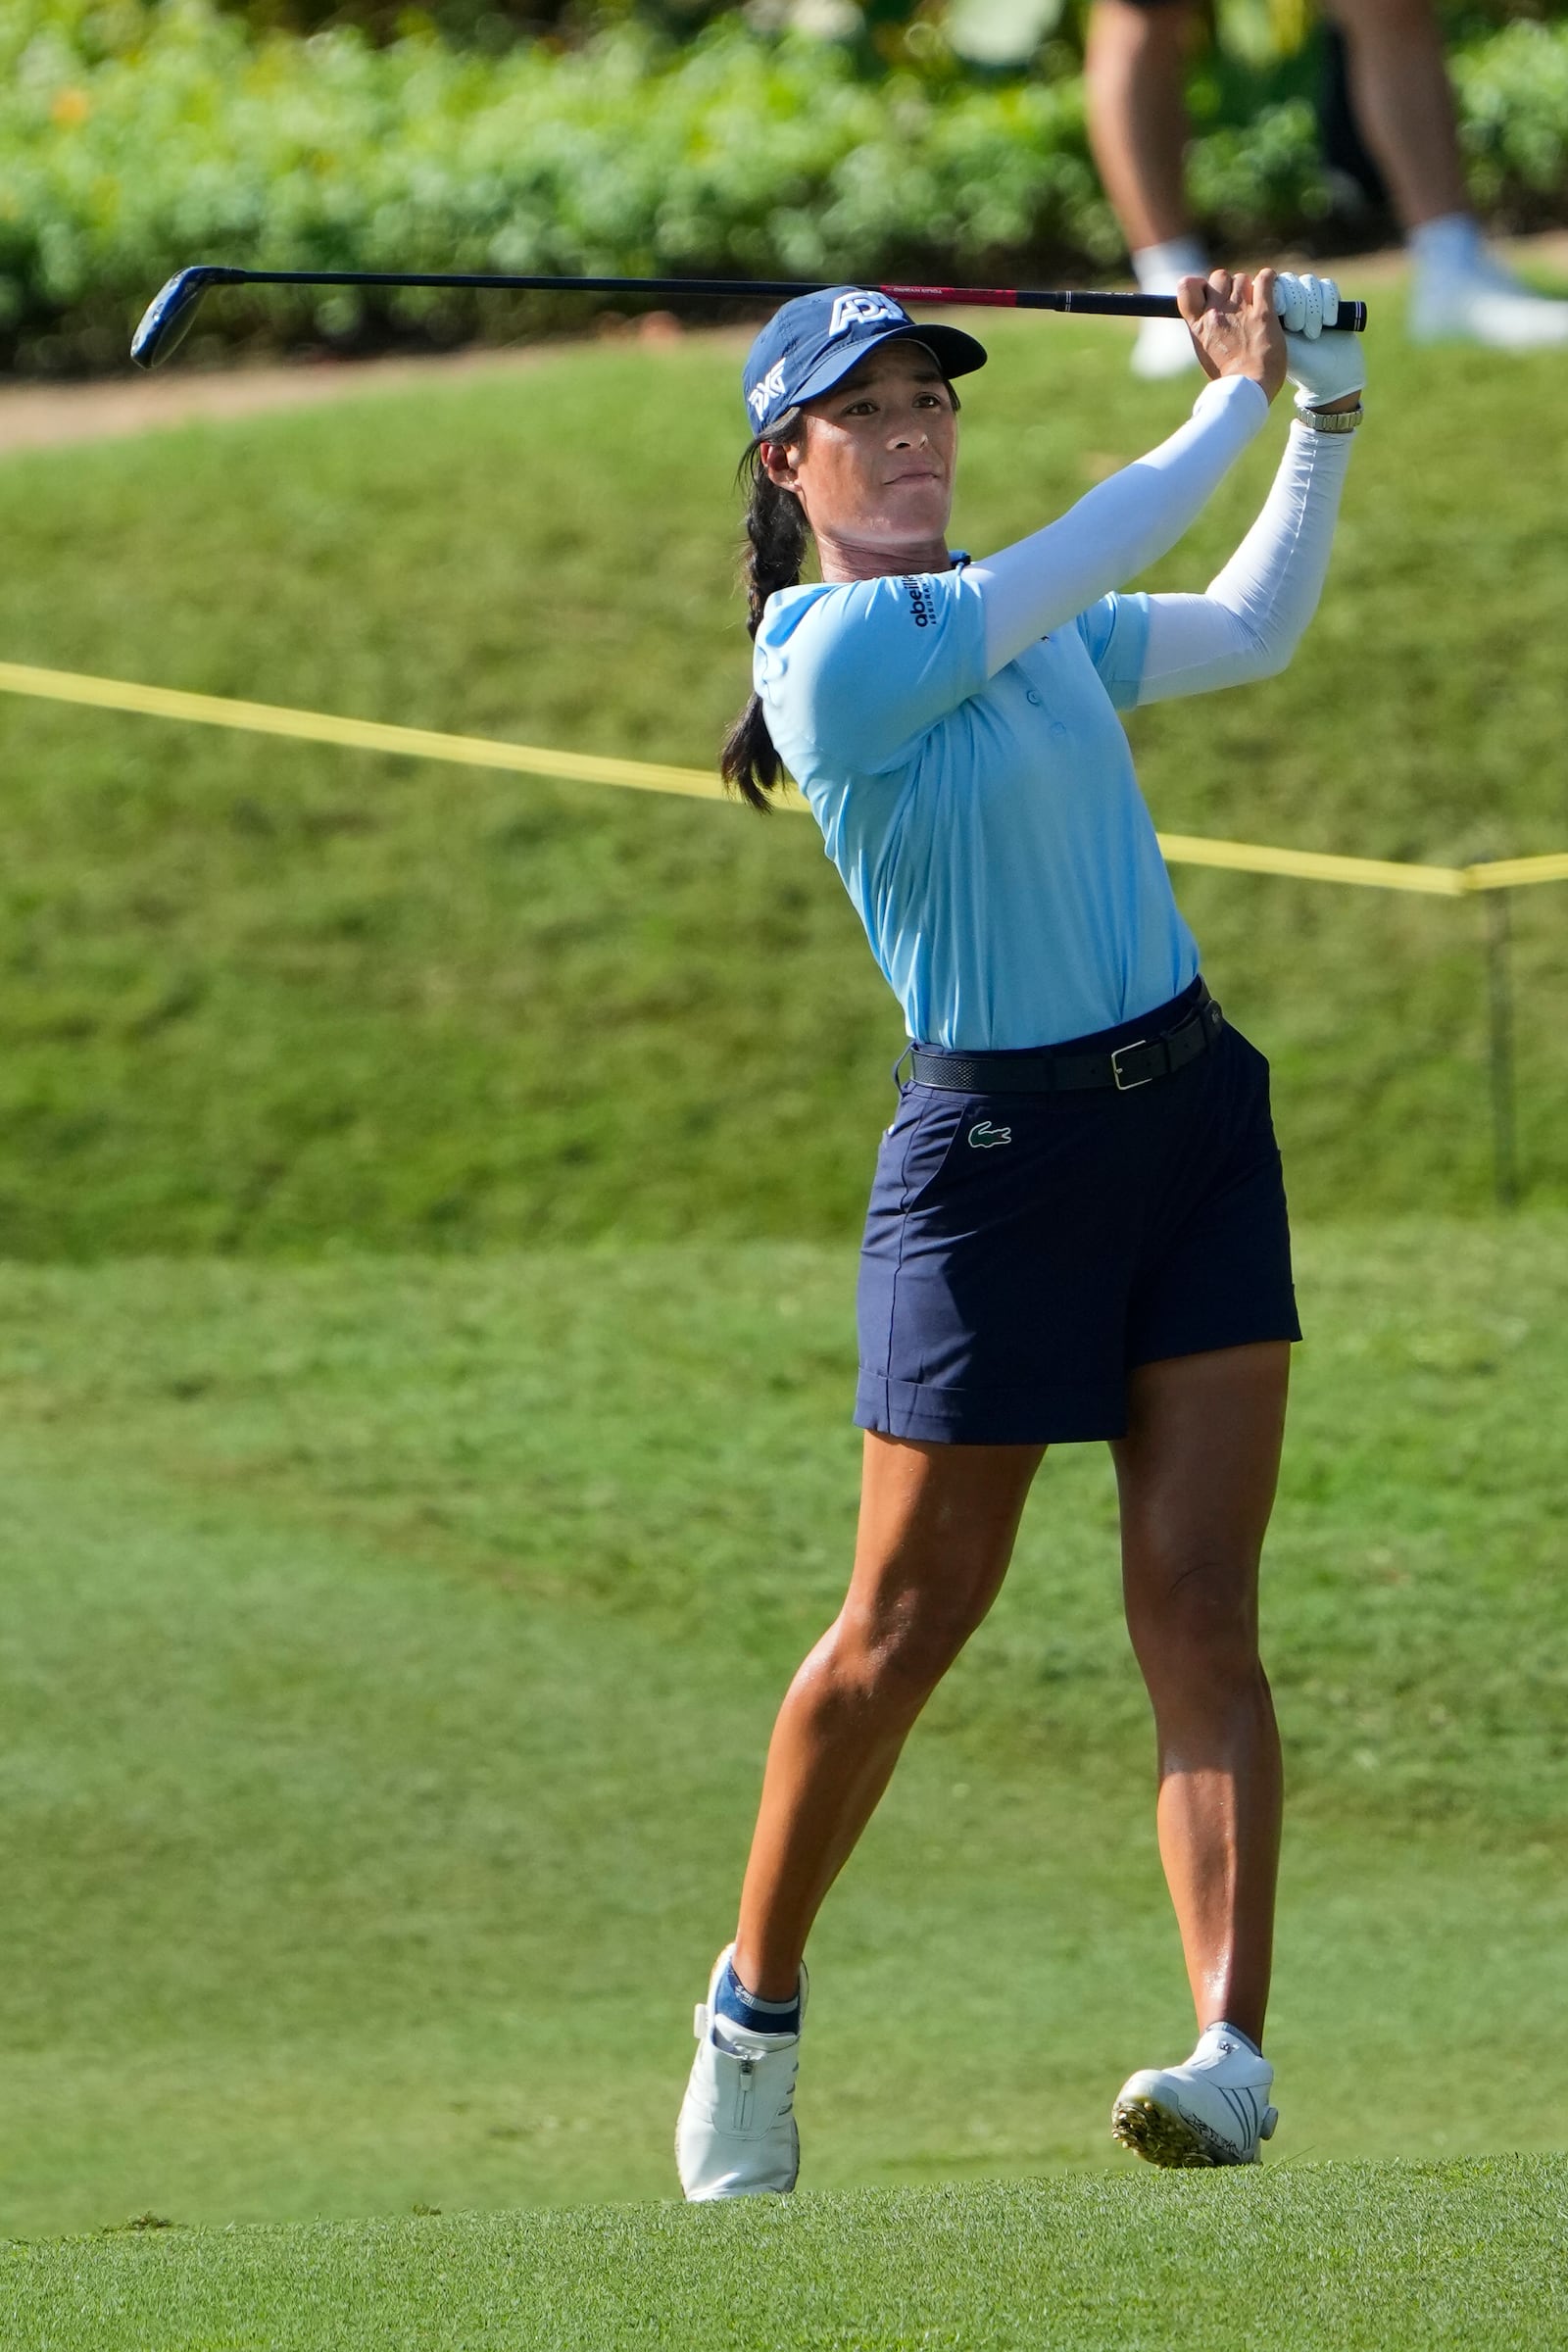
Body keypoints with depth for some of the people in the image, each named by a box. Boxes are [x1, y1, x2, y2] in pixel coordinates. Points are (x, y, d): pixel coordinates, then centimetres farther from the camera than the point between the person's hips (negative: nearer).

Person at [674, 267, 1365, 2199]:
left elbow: (1252, 627, 26)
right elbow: (1102, 552, -19)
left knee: (1197, 1605, -7)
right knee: (907, 1627, 3)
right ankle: (755, 2005, 24)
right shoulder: (838, 651, -14)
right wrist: (1240, 393, -5)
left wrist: (1324, 412, 15)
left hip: (1192, 1113, 6)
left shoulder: (1018, 622, 11)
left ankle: (1234, 2045, -16)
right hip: (1001, 1150, -6)